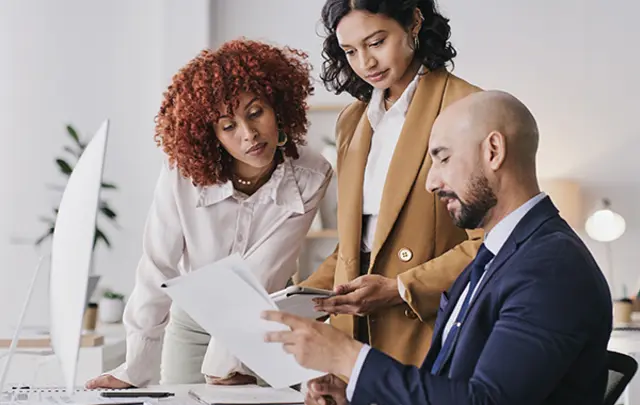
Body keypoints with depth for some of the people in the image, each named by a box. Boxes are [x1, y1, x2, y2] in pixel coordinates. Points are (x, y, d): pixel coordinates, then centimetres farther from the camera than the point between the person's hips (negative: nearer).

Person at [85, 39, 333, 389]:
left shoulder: (310, 178, -23)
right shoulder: (182, 175, -23)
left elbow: (258, 278, -24)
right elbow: (158, 273, -18)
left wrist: (225, 361, -26)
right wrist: (136, 372, -16)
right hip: (190, 328, 0)